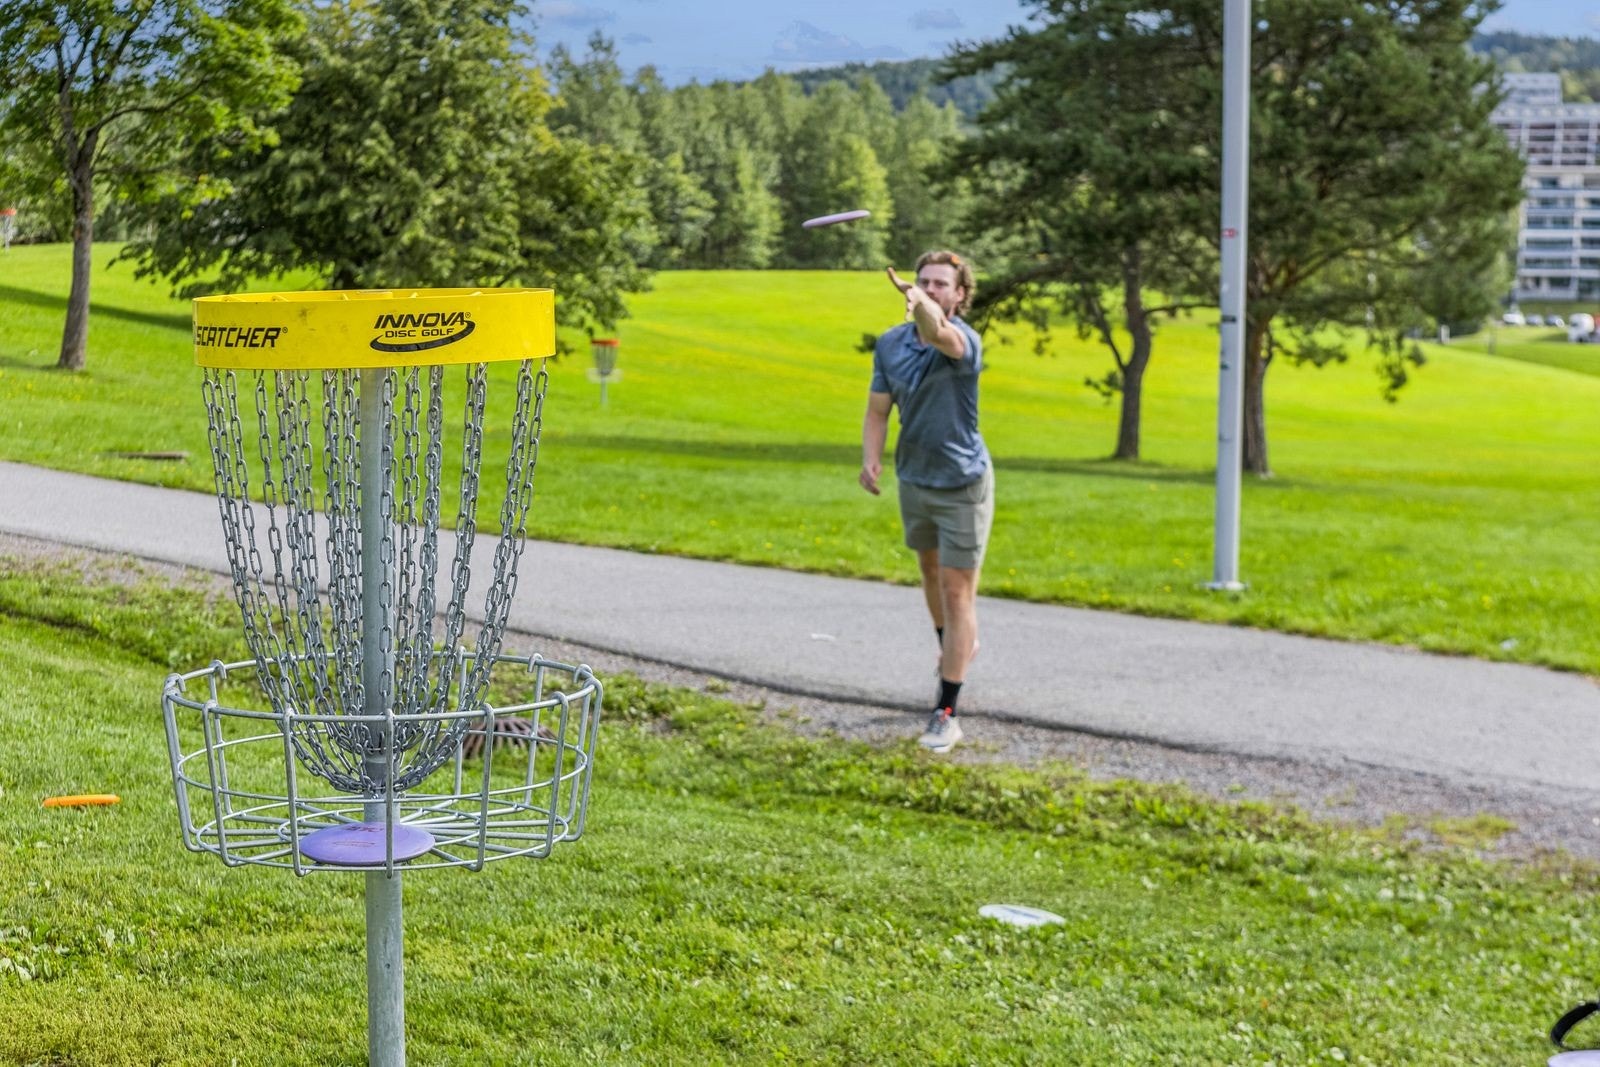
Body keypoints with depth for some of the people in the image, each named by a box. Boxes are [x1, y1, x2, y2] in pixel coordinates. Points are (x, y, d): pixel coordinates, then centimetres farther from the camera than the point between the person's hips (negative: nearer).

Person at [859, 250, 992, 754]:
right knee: (931, 571, 24)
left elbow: (939, 335, -48)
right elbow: (878, 411, 1)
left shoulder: (964, 341, -22)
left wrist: (922, 307, -69)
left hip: (963, 484, -6)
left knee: (957, 592, -6)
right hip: (914, 480, 6)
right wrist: (871, 460, -16)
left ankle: (947, 713, -3)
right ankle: (955, 647, 52)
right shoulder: (890, 343, -4)